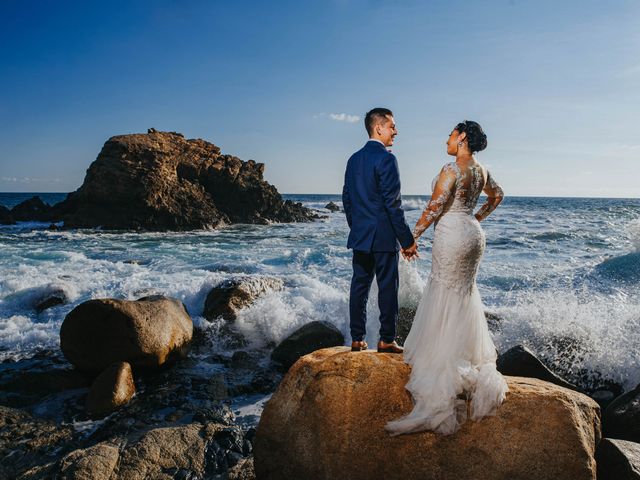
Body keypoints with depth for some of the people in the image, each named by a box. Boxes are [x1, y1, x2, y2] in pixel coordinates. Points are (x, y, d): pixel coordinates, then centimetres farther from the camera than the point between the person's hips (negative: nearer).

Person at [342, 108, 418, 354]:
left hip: (359, 236, 7)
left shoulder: (354, 159, 11)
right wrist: (407, 240, -11)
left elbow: (346, 199, 14)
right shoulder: (386, 159, -13)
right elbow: (393, 204, -17)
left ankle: (357, 339, 15)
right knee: (387, 288, 3)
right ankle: (386, 340, 10)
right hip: (384, 237, -7)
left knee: (359, 286, 9)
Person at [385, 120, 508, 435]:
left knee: (448, 299, -2)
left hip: (452, 234, -8)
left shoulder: (452, 169, -15)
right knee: (464, 293, 19)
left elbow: (435, 206, -18)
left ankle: (448, 365, 4)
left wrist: (413, 236, -11)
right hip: (473, 233, 9)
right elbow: (497, 195, 27)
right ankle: (470, 357, 31)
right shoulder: (481, 170, 11)